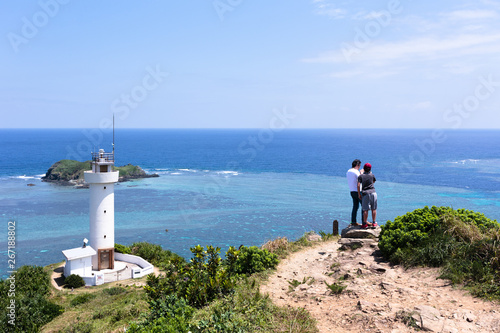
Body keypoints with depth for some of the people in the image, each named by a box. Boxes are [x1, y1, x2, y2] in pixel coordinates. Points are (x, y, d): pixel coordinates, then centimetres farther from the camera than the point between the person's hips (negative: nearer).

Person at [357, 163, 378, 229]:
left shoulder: (360, 176, 2)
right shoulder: (372, 175, 7)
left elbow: (358, 185, -7)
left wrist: (359, 194, 1)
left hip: (365, 193, -1)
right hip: (373, 192, 1)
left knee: (365, 209, 0)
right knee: (374, 209, 6)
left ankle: (364, 224, 0)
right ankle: (374, 223, 8)